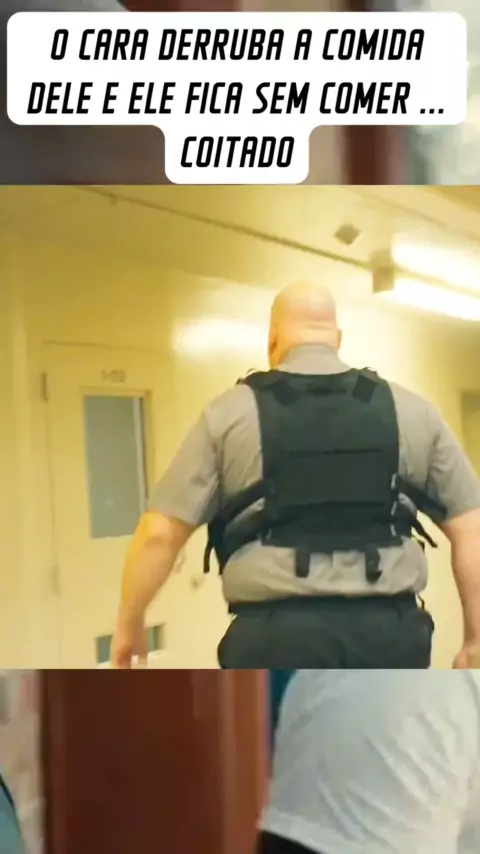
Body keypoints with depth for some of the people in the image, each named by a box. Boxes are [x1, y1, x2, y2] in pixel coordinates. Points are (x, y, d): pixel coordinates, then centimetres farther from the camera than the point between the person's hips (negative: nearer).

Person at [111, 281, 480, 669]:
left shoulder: (230, 413, 1)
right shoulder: (413, 411, 7)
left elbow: (160, 533, 0)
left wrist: (129, 623, 13)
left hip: (277, 635, -1)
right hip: (389, 632, 2)